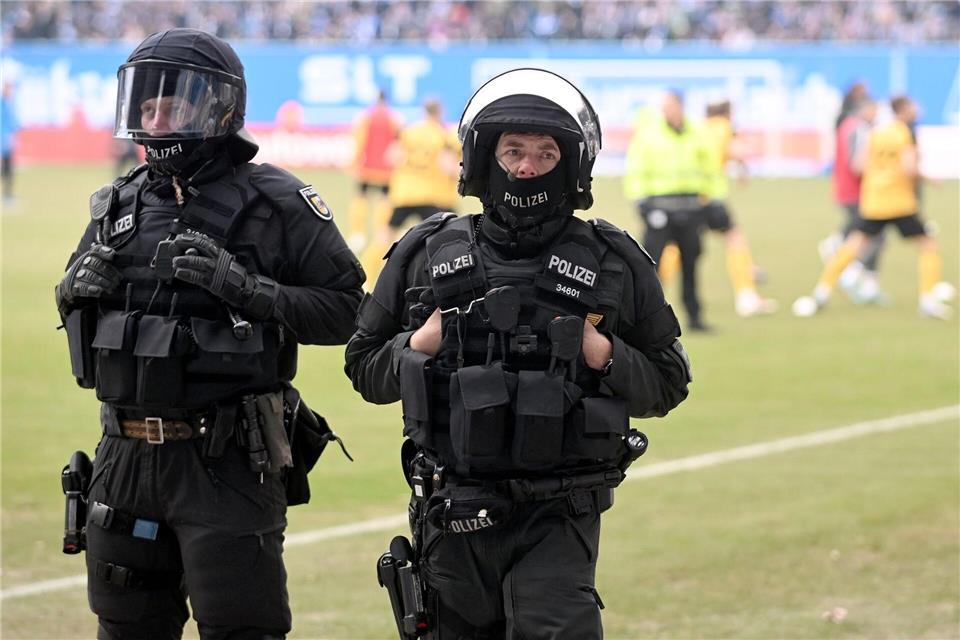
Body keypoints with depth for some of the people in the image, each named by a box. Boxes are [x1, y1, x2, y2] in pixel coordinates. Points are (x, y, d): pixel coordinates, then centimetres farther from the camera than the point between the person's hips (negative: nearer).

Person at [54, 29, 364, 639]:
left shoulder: (275, 203, -6)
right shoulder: (122, 204, 10)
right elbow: (71, 301, 23)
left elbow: (344, 309, -10)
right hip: (126, 458, 6)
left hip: (225, 464, -6)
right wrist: (80, 285, 0)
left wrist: (244, 288, -21)